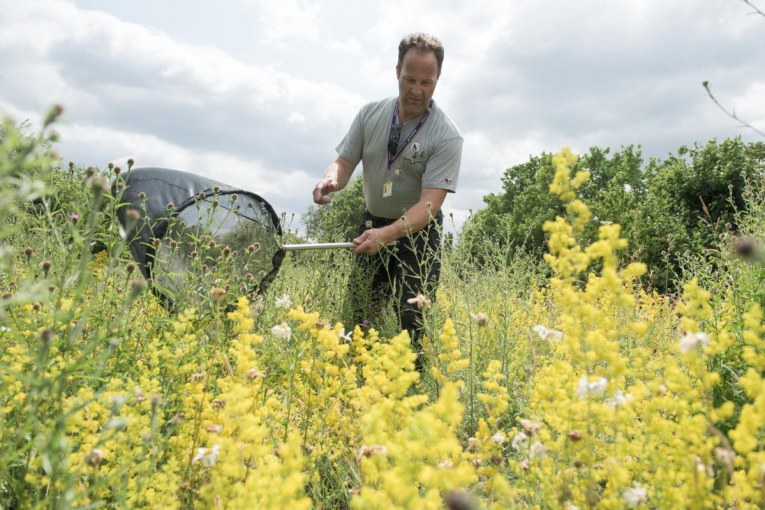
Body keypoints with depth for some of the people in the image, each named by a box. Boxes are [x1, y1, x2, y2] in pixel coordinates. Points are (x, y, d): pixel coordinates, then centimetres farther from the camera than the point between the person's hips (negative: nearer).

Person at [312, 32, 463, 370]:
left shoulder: (446, 136, -19)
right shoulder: (370, 115, -5)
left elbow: (429, 204, -25)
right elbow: (344, 163, -1)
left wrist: (386, 235, -39)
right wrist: (330, 179, -26)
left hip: (417, 231, -4)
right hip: (372, 224, 4)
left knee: (412, 320, -9)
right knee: (358, 312, 8)